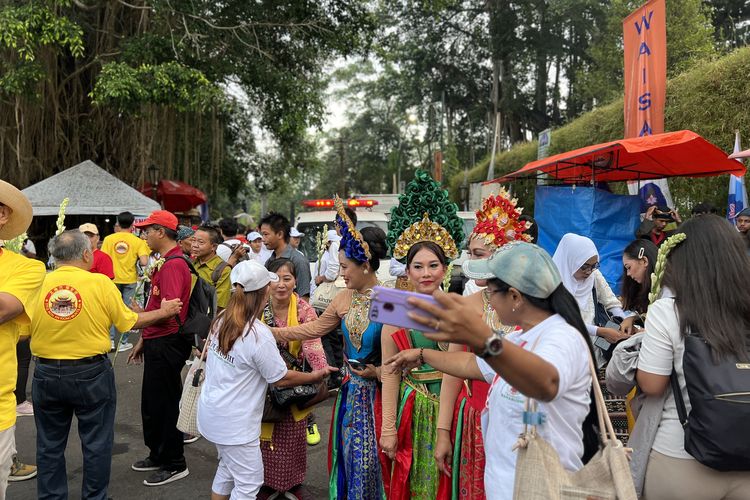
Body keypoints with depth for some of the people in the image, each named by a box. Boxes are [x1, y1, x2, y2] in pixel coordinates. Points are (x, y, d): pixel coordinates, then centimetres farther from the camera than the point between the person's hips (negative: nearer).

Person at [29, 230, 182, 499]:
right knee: (96, 443, 14)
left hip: (47, 374, 3)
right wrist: (163, 312, 10)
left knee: (49, 445, 19)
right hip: (91, 374, -2)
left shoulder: (39, 284, -7)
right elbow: (130, 322, -4)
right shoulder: (100, 283, -12)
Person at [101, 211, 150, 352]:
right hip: (130, 280, -1)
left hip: (113, 279, 1)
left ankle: (111, 339, 12)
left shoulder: (108, 239, -3)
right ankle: (123, 342, 12)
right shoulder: (138, 241, -7)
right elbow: (144, 262, -16)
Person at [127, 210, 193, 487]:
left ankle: (174, 465, 16)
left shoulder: (174, 264, -19)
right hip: (157, 343, 10)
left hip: (167, 344, -10)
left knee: (164, 405, 2)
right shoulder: (164, 262, 13)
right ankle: (158, 455, 36)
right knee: (151, 403, 20)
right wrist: (143, 340, 19)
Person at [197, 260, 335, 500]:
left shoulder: (222, 319, -3)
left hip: (212, 410, 8)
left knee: (227, 468, 25)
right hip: (235, 423, -8)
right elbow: (282, 379, -15)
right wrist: (315, 376, 0)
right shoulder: (259, 335, -25)